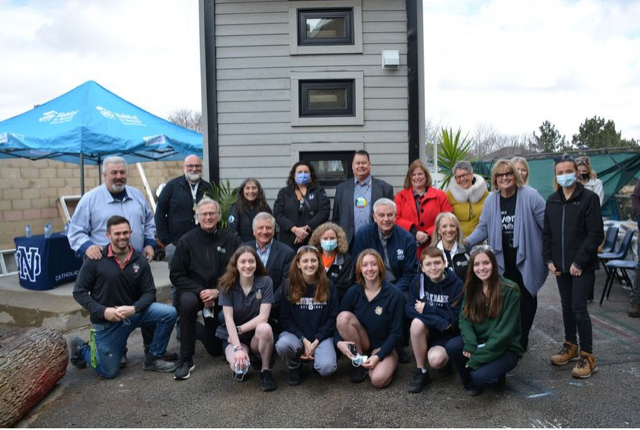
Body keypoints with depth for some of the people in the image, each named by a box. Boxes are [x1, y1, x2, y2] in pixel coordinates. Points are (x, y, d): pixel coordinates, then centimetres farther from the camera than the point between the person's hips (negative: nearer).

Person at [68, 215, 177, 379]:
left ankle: (152, 359, -1)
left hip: (133, 312, 3)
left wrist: (134, 308, -23)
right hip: (106, 320, -3)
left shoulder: (140, 261, -4)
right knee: (108, 372, 5)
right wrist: (102, 311, -22)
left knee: (169, 313, -19)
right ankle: (80, 348, 34)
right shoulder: (95, 260, -12)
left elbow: (149, 292, -3)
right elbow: (79, 292, -9)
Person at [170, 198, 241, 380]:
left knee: (217, 349, 6)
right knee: (187, 302, -39)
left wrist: (218, 292, -18)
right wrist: (200, 292, -19)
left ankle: (196, 330, 43)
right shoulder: (187, 241, -7)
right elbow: (176, 275, -7)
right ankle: (186, 359, -22)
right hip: (194, 291, -1)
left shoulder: (231, 240, -6)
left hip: (222, 295, 2)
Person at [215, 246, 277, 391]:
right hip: (233, 336, 0)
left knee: (265, 328, -36)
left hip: (257, 335, 0)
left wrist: (239, 329, -16)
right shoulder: (227, 285, -11)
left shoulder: (265, 282, -13)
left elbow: (263, 317, -17)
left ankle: (265, 371, -11)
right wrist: (238, 348, -26)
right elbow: (229, 319, -16)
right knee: (238, 365, -31)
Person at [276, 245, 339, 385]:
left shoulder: (328, 287, -2)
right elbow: (286, 319, -1)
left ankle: (317, 356, 11)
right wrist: (304, 340, -13)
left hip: (321, 336, 0)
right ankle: (294, 367, 2)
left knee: (327, 368, -27)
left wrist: (315, 342, -12)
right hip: (296, 334, 1)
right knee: (282, 345, -33)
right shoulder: (290, 287, -2)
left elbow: (332, 318, -2)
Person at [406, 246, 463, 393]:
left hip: (447, 334, -3)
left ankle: (445, 356, 8)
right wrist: (439, 320, -28)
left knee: (435, 360, -32)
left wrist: (427, 309, -21)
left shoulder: (457, 284, -14)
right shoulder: (418, 281, -6)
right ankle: (421, 372, -14)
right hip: (426, 331, 3)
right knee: (417, 322, -32)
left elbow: (456, 319, -18)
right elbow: (409, 309, -16)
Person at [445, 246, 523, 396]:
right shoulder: (472, 287, 0)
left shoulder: (510, 290, -17)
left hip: (505, 348, -4)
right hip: (479, 342, 5)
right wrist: (470, 344, -23)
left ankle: (497, 376, 7)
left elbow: (505, 331, -20)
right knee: (452, 346, -24)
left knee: (479, 377, -29)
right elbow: (464, 317, -3)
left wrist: (479, 358, -21)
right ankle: (470, 382, 2)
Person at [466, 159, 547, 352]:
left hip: (527, 260, -3)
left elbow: (548, 226, -12)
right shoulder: (491, 200, 1)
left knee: (526, 298, 10)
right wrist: (466, 242, -8)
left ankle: (522, 339, 26)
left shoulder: (530, 197, -13)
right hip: (503, 261, 3)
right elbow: (483, 227, 6)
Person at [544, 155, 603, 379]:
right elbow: (547, 233, 12)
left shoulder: (589, 198, -8)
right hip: (560, 266, 5)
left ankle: (587, 356, 5)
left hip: (582, 266, -5)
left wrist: (579, 262, -15)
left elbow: (596, 234, -12)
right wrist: (549, 260, 3)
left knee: (579, 308, -7)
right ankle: (570, 346, 30)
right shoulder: (552, 200, 9)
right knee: (566, 307, 14)